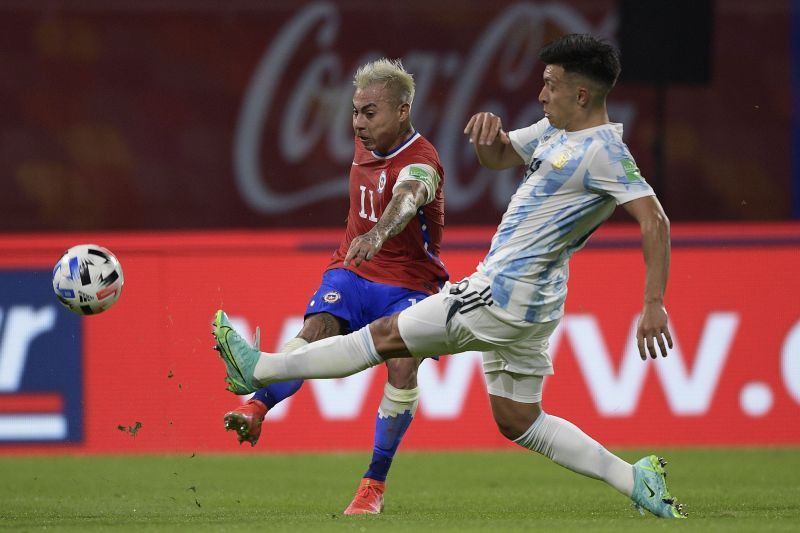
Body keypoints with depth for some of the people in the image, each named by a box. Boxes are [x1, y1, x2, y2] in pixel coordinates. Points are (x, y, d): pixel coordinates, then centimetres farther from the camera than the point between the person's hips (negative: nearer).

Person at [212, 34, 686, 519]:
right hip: (523, 303, 10)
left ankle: (260, 370, 10)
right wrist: (488, 130, -3)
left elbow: (655, 220, -22)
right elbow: (497, 156, 23)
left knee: (388, 335, 1)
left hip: (506, 296, -10)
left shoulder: (602, 152, -16)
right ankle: (634, 481, 8)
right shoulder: (556, 132, 13)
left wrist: (654, 304, -30)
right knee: (518, 422, 13)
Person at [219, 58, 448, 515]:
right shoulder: (367, 144, 4)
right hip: (353, 272, 5)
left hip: (409, 283, -5)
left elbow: (405, 200, -45)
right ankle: (256, 411, -43)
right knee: (318, 328, -25)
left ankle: (375, 483, -15)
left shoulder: (420, 162, -20)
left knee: (403, 366, -25)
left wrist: (376, 237, -65)